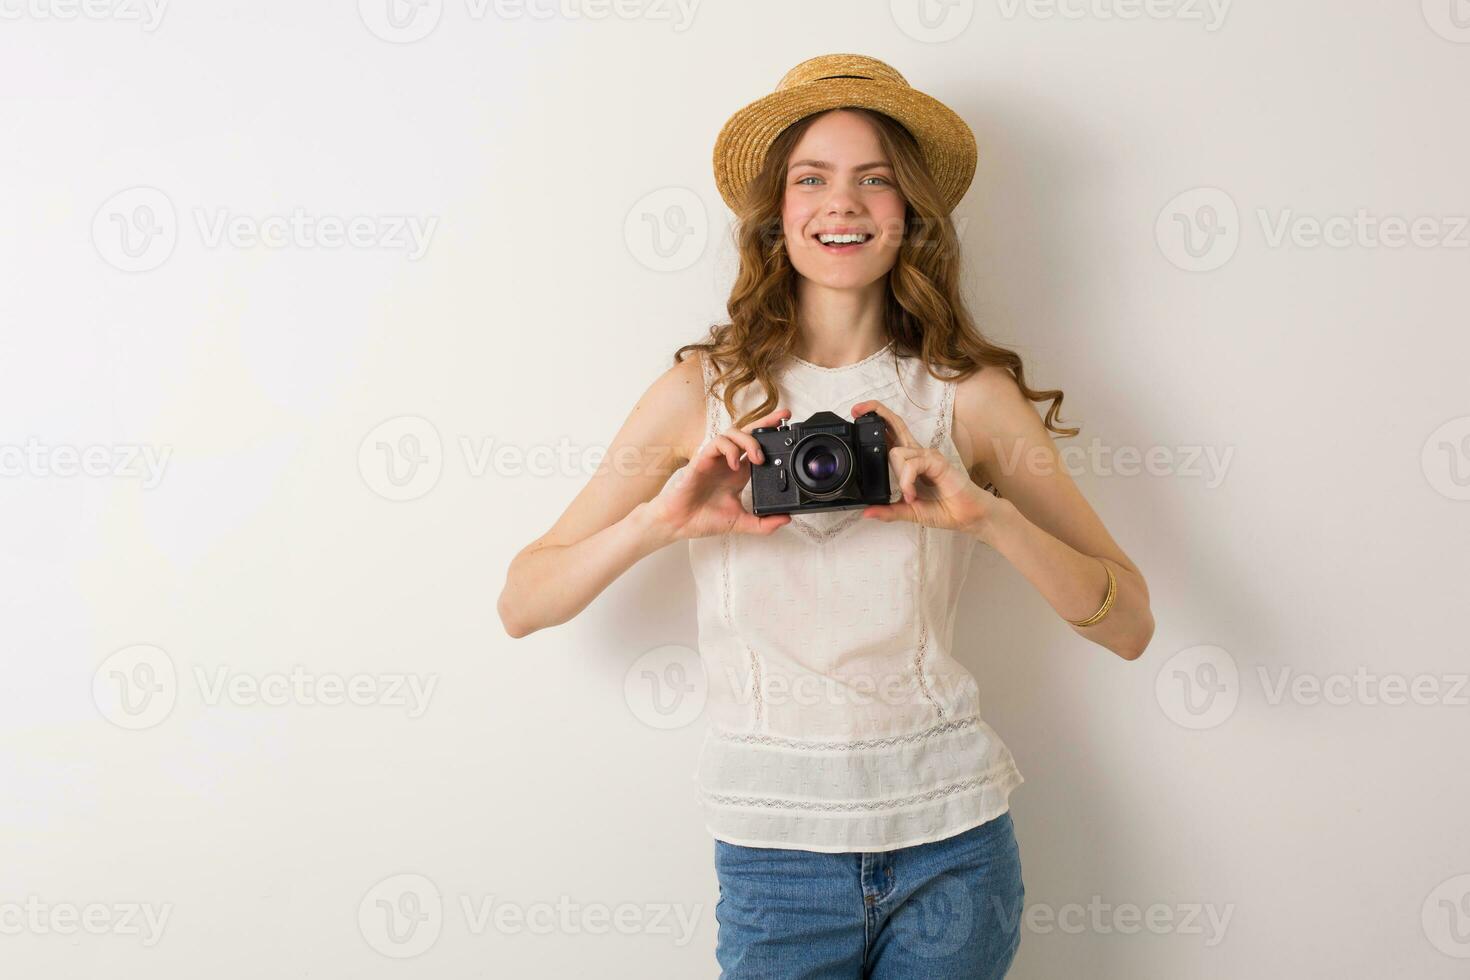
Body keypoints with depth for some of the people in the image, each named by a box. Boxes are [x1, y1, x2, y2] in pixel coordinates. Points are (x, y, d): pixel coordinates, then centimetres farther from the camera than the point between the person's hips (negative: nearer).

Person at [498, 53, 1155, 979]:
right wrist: (660, 519, -22)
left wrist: (987, 513, -22)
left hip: (951, 841, 1)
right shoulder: (703, 391, -3)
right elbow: (521, 605, -4)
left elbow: (1128, 624, -5)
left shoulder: (969, 393, -3)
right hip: (773, 843, 0)